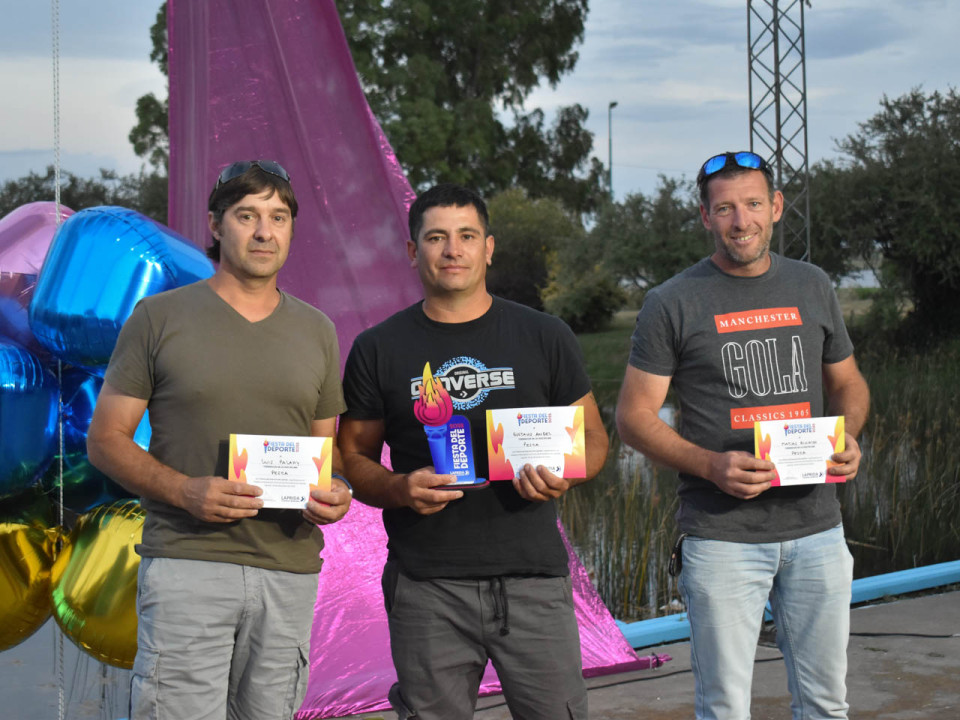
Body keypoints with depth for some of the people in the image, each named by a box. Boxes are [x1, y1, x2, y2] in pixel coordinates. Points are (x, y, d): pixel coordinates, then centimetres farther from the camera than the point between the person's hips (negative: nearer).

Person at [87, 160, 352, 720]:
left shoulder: (316, 331, 14)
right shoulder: (159, 317, 3)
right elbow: (106, 438, 1)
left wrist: (336, 494, -4)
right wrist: (185, 491, -16)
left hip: (290, 567, 4)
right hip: (186, 563, -4)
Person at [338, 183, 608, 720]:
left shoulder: (546, 337, 8)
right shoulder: (379, 349, 7)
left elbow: (594, 438, 13)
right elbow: (353, 455, 11)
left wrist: (563, 476, -10)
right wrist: (398, 489, -11)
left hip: (533, 579, 0)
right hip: (427, 589, 0)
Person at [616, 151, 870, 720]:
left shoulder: (813, 288, 10)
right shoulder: (672, 303, -3)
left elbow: (847, 382, 21)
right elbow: (634, 416, -2)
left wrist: (849, 440, -2)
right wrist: (711, 466, -18)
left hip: (817, 528, 4)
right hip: (722, 536, -3)